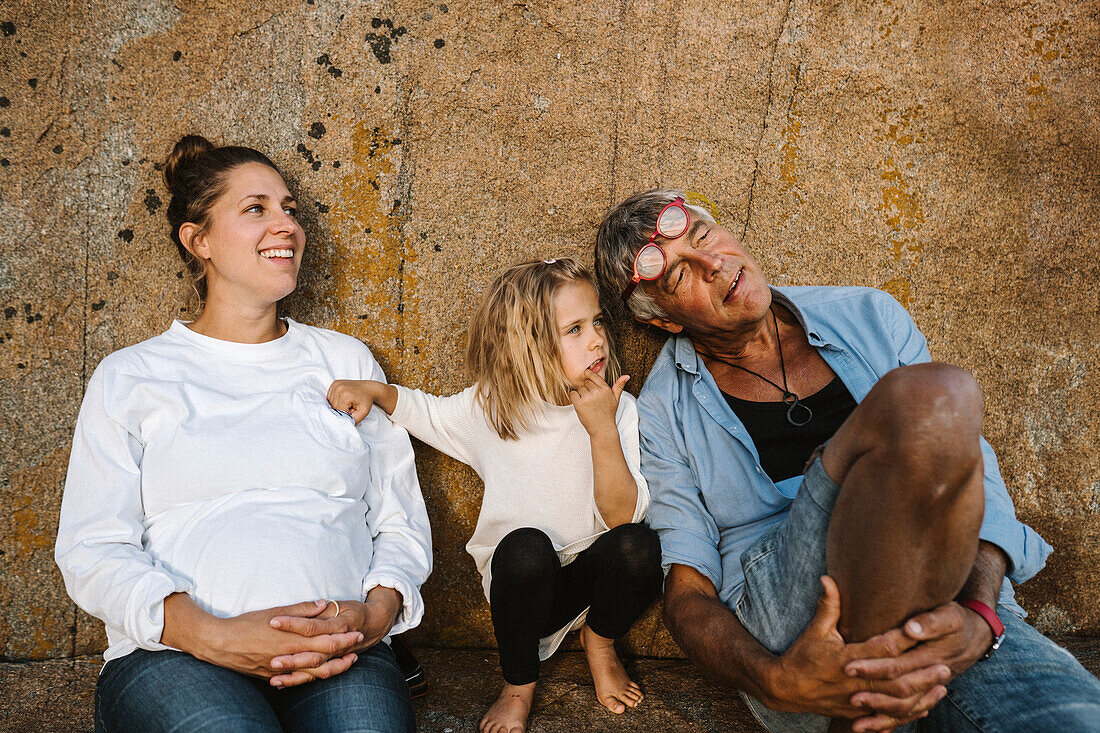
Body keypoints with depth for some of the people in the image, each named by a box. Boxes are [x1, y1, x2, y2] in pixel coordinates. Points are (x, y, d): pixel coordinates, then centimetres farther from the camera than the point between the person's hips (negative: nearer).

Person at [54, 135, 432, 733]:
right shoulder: (129, 378, 12)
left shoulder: (346, 360, 17)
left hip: (338, 660, 1)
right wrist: (212, 636, -15)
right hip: (172, 656, 0)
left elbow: (402, 521, 14)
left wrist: (375, 614, -8)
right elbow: (91, 550, 3)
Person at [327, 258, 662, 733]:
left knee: (636, 545, -31)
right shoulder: (489, 408, -8)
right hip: (523, 582, 0)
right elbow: (421, 409, 10)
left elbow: (623, 515, -19)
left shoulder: (618, 410, -11)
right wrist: (373, 390, -11)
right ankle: (518, 687, -6)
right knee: (525, 545, -34)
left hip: (593, 570, 1)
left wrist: (603, 429, -30)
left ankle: (600, 642, 4)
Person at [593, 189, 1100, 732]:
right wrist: (774, 682, -20)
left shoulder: (869, 317, 15)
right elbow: (687, 591, 3)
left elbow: (977, 474, 9)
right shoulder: (663, 417, 8)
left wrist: (979, 614, -12)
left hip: (946, 598, 2)